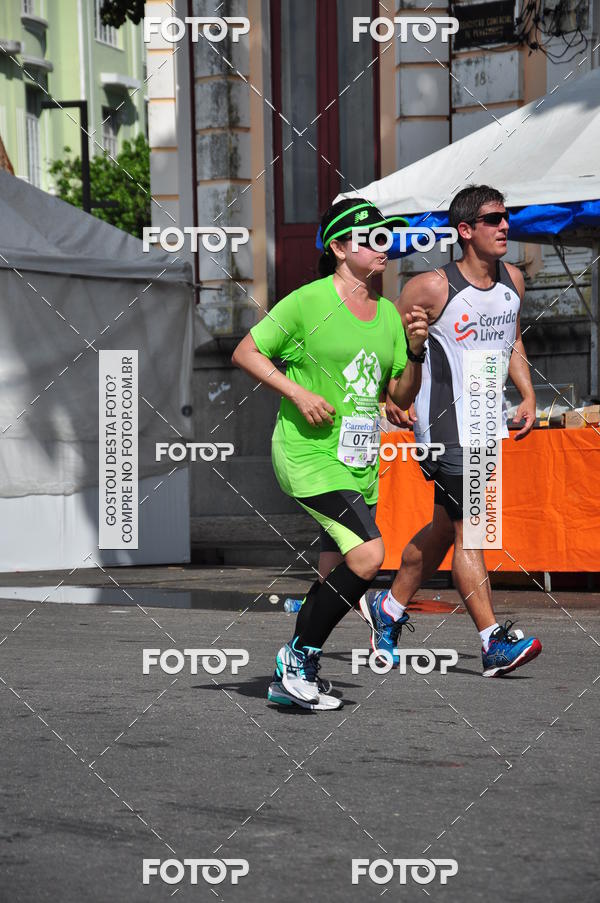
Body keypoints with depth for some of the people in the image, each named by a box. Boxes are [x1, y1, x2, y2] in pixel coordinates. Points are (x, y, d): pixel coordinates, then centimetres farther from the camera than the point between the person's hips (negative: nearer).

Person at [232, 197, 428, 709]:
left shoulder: (388, 314, 11)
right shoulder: (309, 302, -8)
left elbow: (401, 397, 16)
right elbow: (245, 353, -3)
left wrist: (415, 352, -1)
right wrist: (297, 392, -14)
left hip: (360, 463, 8)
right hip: (308, 453, -8)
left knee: (341, 572, 9)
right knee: (368, 553, -21)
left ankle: (290, 679, 24)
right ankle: (301, 659, -5)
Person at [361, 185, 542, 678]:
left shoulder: (513, 280, 7)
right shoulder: (431, 287, -13)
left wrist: (528, 395, 10)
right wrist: (389, 395, -14)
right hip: (443, 425, -7)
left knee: (446, 527, 16)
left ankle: (389, 606, 34)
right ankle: (494, 642, -13)